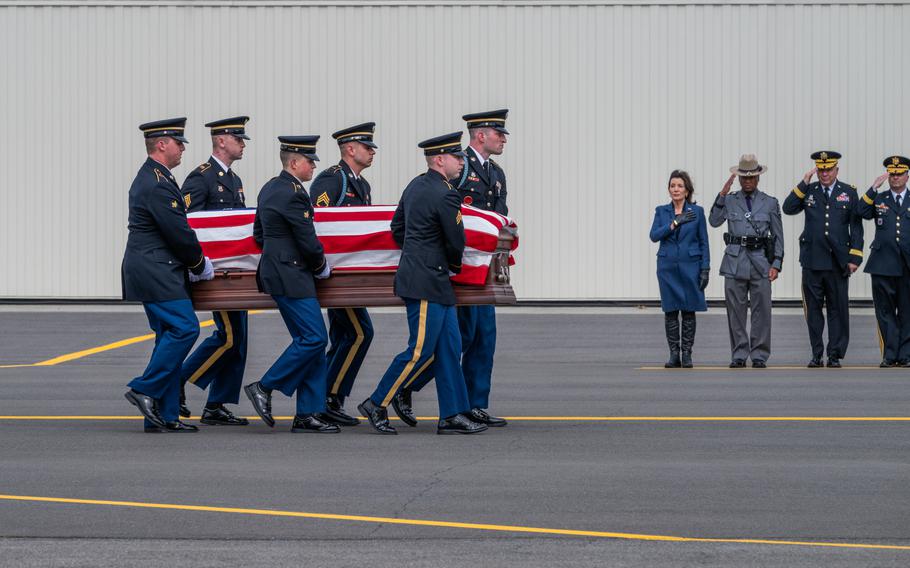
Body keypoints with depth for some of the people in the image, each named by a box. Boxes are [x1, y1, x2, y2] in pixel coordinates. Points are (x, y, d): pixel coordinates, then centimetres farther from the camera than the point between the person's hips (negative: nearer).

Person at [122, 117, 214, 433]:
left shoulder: (151, 178, 18)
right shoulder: (157, 184, -17)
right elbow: (179, 232, -17)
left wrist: (197, 263, 17)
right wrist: (201, 266, -3)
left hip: (157, 272, 11)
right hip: (156, 273, -11)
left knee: (170, 335, 9)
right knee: (184, 328, -13)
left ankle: (164, 416, 9)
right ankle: (145, 389, -9)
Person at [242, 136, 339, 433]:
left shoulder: (269, 188, 14)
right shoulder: (293, 194, -17)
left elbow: (259, 235, 22)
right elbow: (308, 241, -16)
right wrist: (321, 266, 1)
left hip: (276, 271, 11)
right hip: (291, 277, -11)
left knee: (309, 341, 9)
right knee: (314, 338, -9)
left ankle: (308, 414, 9)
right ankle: (264, 388, -3)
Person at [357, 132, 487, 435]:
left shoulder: (415, 185, 12)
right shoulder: (445, 195, -16)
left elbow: (397, 228, 20)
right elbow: (456, 242, -12)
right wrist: (454, 265, 8)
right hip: (427, 283, -10)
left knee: (449, 348, 9)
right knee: (420, 351, -5)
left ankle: (452, 416, 9)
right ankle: (377, 405, 2)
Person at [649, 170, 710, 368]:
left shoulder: (697, 211, 2)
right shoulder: (662, 211, 6)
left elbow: (703, 242, 2)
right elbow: (654, 236, -7)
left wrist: (705, 269, -5)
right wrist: (675, 223, -17)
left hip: (690, 266, -1)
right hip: (668, 266, 1)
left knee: (689, 311, -1)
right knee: (670, 311, 1)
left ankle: (686, 354, 4)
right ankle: (674, 354, 6)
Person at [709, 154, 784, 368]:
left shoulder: (770, 203, 8)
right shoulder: (729, 200, 9)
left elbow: (778, 236, 8)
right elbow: (714, 221, -5)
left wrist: (776, 264, 0)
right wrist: (722, 195, -10)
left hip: (761, 261, -1)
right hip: (735, 261, 1)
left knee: (761, 310, -2)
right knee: (736, 310, 2)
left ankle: (759, 356, 5)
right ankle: (739, 355, 9)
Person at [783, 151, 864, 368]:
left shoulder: (849, 193, 6)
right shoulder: (808, 191, 8)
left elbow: (856, 227, 5)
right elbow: (788, 208, -7)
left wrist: (854, 258, -2)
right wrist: (804, 183, -10)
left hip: (838, 261, -1)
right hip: (812, 260, 1)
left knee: (838, 309, 2)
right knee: (814, 309, 4)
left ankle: (835, 355, 8)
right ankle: (816, 355, 11)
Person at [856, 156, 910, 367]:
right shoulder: (878, 199, 11)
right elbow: (862, 212, -7)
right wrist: (874, 188, -11)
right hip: (884, 264, 0)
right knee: (886, 311, 1)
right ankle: (890, 355, 5)